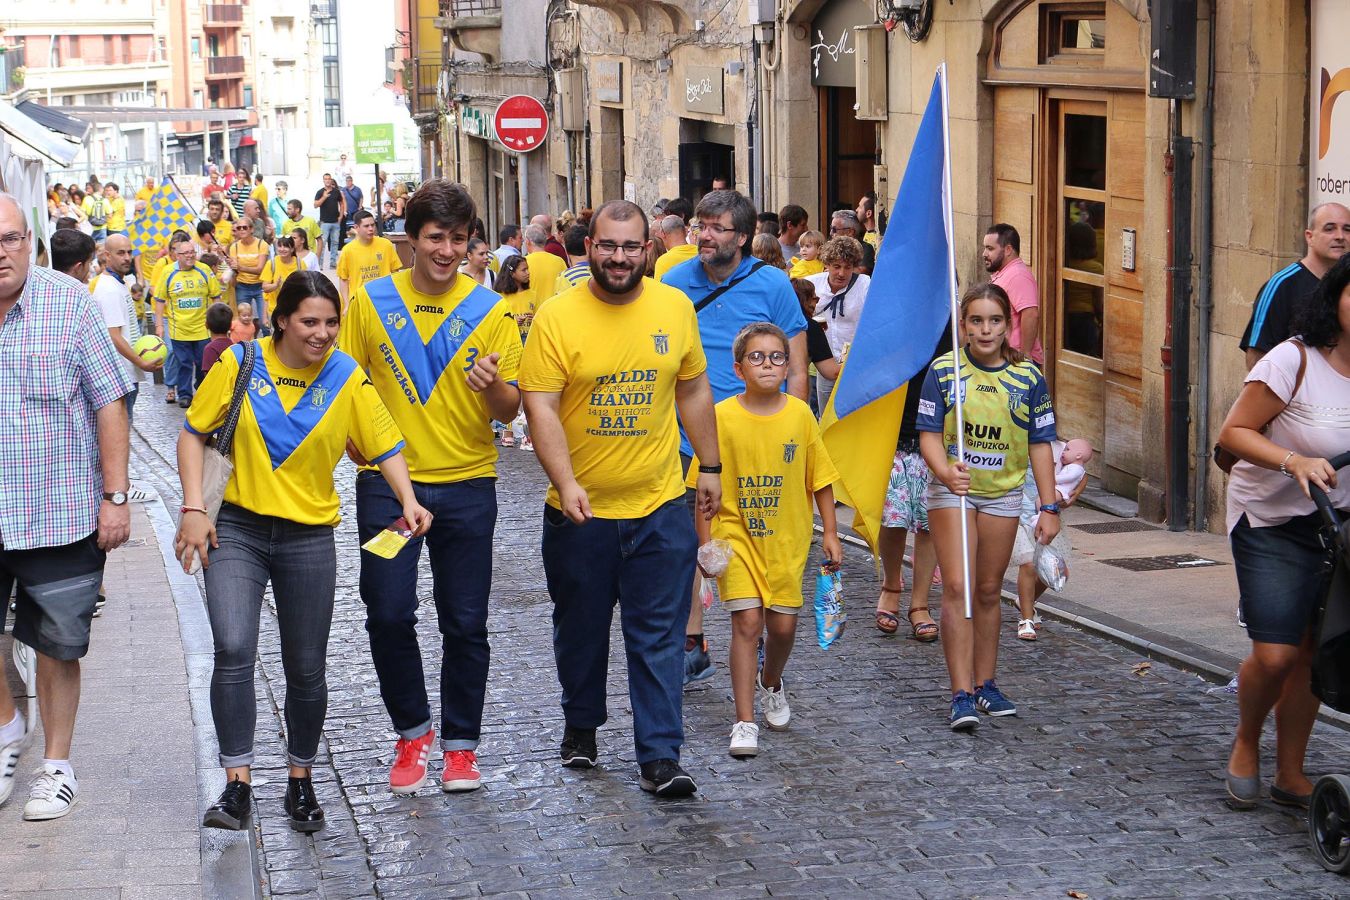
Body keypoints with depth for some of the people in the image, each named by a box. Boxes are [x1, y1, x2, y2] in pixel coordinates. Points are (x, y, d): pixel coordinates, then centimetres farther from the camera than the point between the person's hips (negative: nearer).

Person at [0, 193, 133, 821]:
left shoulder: (69, 303, -6)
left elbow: (108, 403, -4)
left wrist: (116, 497, -7)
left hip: (63, 514, -1)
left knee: (57, 645, 9)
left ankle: (56, 763, 25)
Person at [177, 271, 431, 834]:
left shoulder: (347, 379, -3)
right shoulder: (240, 364, -4)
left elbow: (385, 447, -1)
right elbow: (193, 433, 3)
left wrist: (408, 500, -19)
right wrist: (193, 508, -6)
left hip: (309, 537, 1)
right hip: (238, 529, -1)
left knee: (306, 670, 6)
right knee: (233, 650, -17)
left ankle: (300, 782, 26)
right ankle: (237, 786, -9)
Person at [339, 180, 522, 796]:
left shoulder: (489, 310, -1)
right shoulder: (370, 301, 0)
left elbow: (510, 411, -1)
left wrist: (494, 386, -22)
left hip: (467, 485, 0)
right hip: (387, 483, 0)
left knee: (466, 623, 4)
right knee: (388, 614, -2)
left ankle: (460, 743, 19)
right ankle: (412, 731, 19)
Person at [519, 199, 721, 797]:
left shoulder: (675, 308, 1)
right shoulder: (557, 316, -10)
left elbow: (694, 392, 12)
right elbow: (540, 408, -15)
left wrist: (709, 467, 13)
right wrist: (566, 483, -25)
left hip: (660, 506, 1)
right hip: (579, 507, -1)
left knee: (657, 635, 1)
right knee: (580, 628, 15)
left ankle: (660, 758, 5)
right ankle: (581, 725, 37)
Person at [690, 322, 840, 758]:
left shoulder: (800, 415, -2)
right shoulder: (721, 417, -8)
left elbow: (819, 478, 6)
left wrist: (830, 533, 5)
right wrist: (705, 542, -7)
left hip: (787, 539, 2)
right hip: (737, 537, -2)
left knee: (783, 624, 7)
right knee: (747, 622, -9)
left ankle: (771, 683, 39)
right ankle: (745, 723, -4)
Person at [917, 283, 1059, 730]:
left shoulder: (1028, 377, -2)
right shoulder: (944, 370, -6)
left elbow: (1040, 444, 3)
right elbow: (929, 433, -6)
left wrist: (1049, 507, -1)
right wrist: (945, 471, -27)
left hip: (1003, 492, 2)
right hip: (952, 489, -2)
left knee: (989, 592, 11)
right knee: (957, 588, -10)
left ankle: (985, 684, 24)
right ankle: (962, 695, -10)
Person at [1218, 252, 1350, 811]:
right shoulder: (1297, 360, -16)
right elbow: (1233, 432, -15)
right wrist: (1293, 461, -29)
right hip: (1272, 520, -4)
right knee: (1275, 654, -11)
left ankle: (1290, 775, 22)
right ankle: (1245, 743, 19)